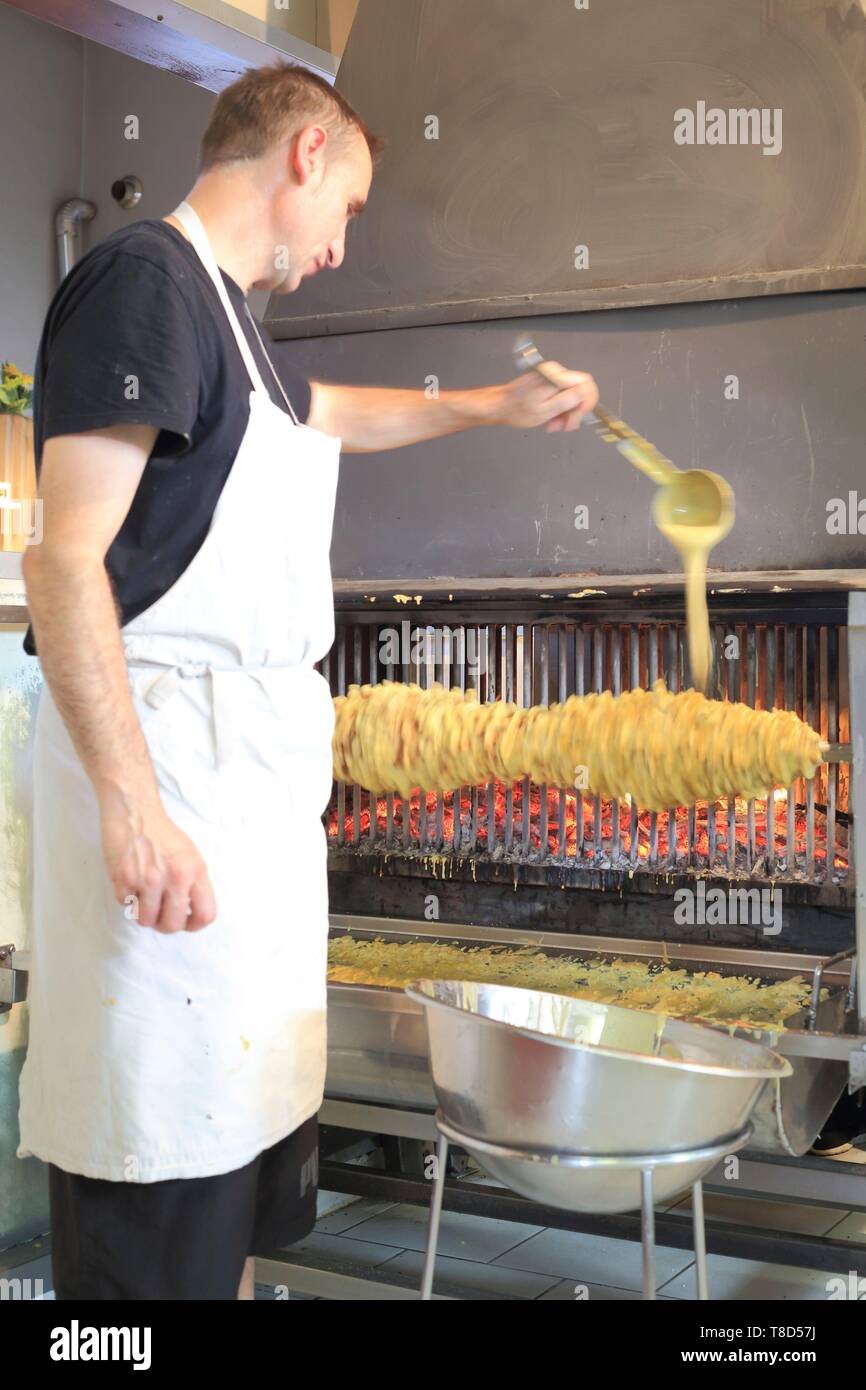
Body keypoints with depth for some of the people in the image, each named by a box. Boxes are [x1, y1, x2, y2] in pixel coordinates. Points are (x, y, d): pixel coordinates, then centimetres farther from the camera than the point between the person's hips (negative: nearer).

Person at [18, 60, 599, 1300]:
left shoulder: (220, 313, 19)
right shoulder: (144, 277, -10)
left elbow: (338, 414, 41)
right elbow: (62, 559, -18)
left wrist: (497, 406, 46)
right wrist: (131, 807, -24)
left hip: (256, 764, 10)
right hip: (164, 762, -10)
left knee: (245, 1120, 15)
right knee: (165, 1187, -5)